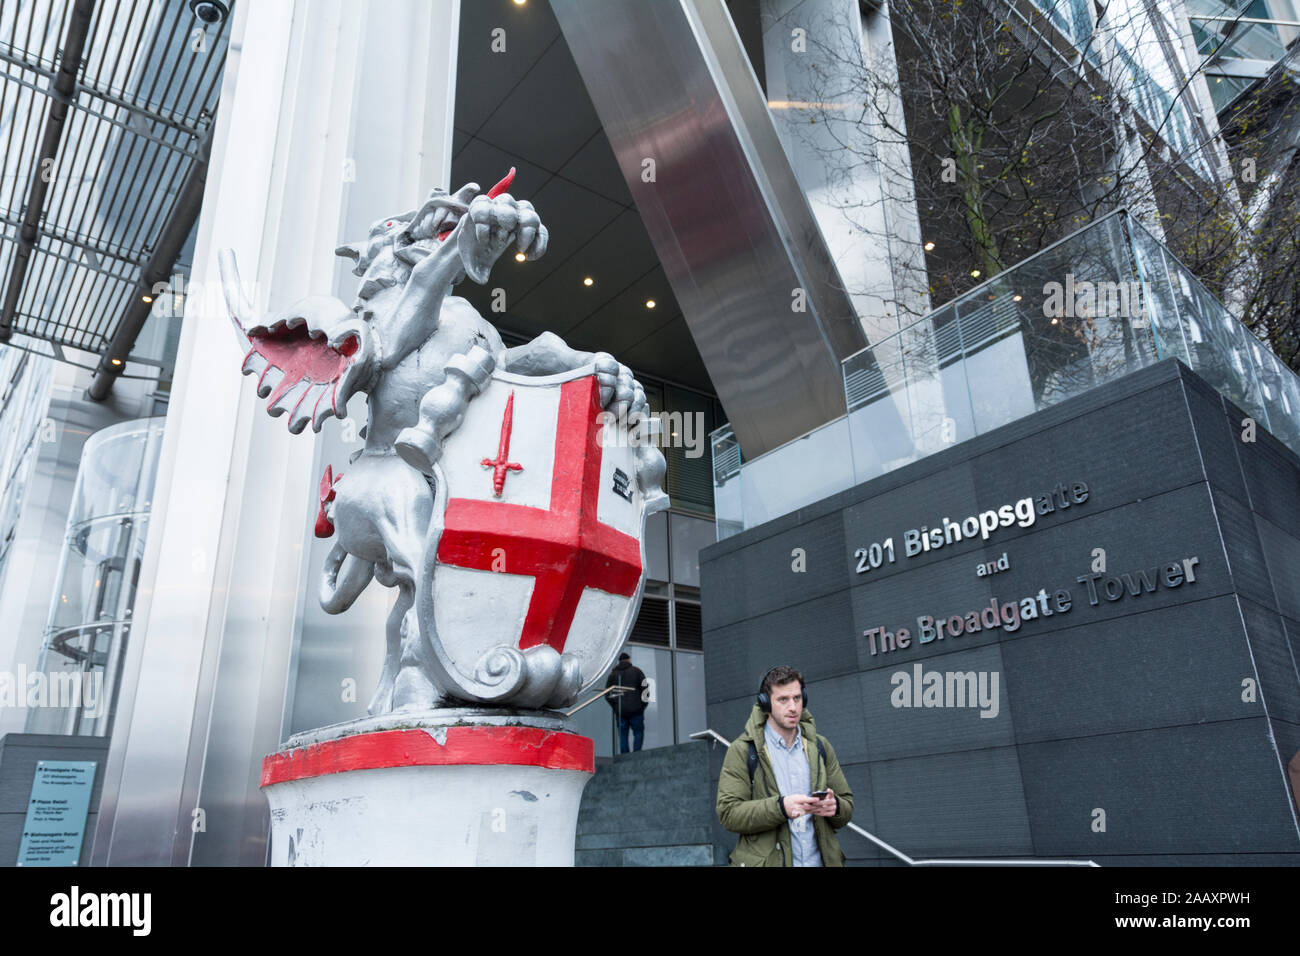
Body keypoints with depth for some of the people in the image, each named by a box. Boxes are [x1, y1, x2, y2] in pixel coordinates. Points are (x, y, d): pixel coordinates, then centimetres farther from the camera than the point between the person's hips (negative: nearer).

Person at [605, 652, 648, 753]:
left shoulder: (613, 674, 9)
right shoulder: (636, 671, 3)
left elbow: (607, 695, 6)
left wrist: (615, 707, 13)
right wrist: (643, 705, 8)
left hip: (620, 711, 2)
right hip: (636, 710, -2)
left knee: (623, 735, 7)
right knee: (638, 732, 4)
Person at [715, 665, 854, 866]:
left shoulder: (820, 747, 9)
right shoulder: (743, 750, -5)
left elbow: (847, 809, 12)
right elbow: (728, 812, -12)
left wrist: (835, 806, -11)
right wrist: (781, 807, -25)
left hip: (818, 860, 4)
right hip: (768, 860, -3)